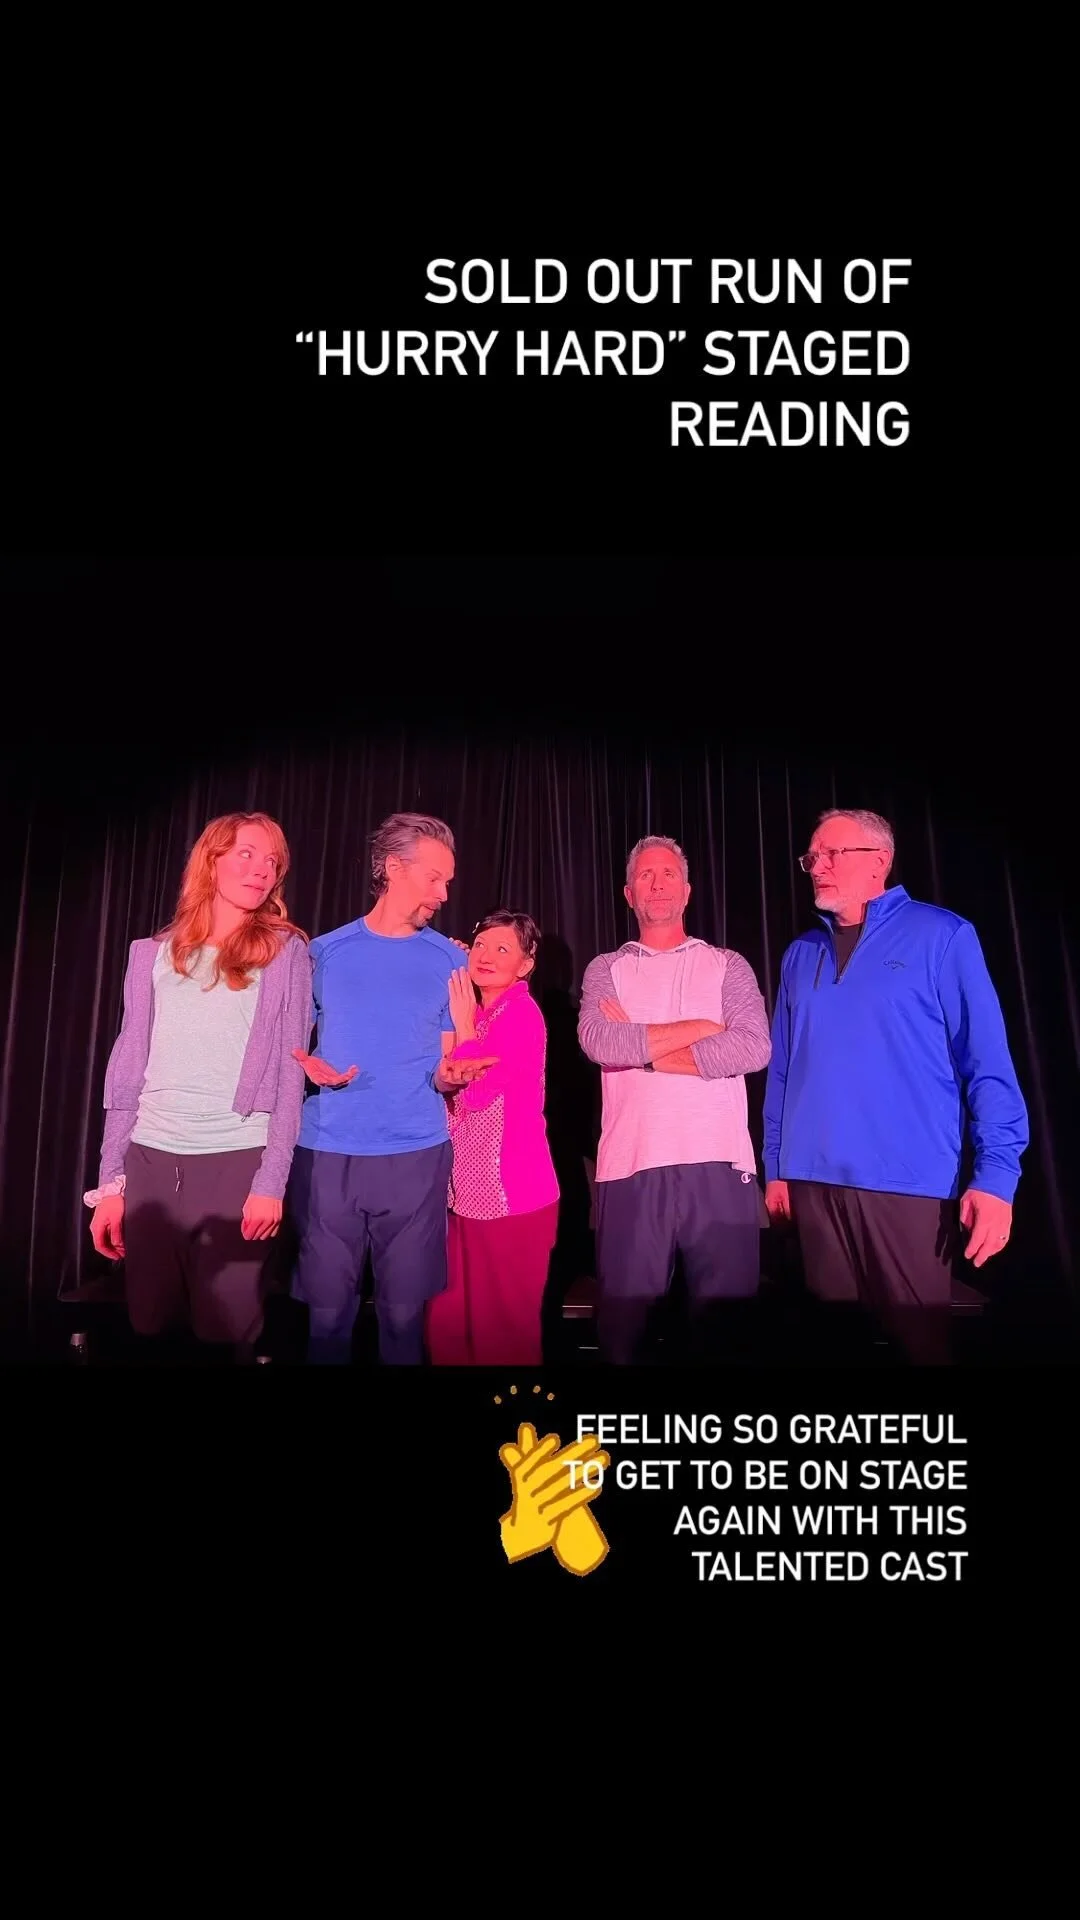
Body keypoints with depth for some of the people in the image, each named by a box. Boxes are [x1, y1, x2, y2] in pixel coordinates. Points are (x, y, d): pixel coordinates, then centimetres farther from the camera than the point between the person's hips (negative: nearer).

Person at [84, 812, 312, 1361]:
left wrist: (272, 1180, -9)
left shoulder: (286, 952, 1)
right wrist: (110, 1181, 8)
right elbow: (128, 1069, 10)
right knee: (149, 1325, 11)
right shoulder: (153, 952, 8)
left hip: (238, 1162, -2)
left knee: (225, 1330, 4)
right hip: (151, 1161, 3)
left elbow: (292, 1072, -3)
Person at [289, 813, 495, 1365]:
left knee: (404, 1311, 7)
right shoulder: (325, 951, 5)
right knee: (328, 1308, 7)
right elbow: (291, 1043, 11)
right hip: (327, 1153, 0)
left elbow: (444, 1064, 8)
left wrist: (452, 1075, -14)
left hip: (416, 1155, 0)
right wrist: (308, 1066, -11)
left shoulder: (448, 959, 6)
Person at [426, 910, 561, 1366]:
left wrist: (463, 1026, -10)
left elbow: (476, 1091, -20)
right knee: (451, 1319, 15)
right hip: (469, 1192, 8)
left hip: (510, 1194, -8)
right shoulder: (478, 1014, 14)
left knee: (503, 1327, 6)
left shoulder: (522, 1012, -14)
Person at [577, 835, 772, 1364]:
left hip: (719, 1165, 0)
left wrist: (639, 1046, -8)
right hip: (631, 1167, 0)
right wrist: (701, 1028, -7)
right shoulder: (605, 970, 11)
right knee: (623, 1321, 8)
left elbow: (753, 1048, -8)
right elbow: (599, 1043, -9)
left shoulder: (727, 966, 10)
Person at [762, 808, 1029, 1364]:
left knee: (919, 1334, 7)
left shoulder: (941, 935, -2)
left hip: (908, 1182, -4)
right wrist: (776, 1165, 11)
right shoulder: (801, 954, 11)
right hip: (813, 1183, 4)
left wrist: (995, 1173, -13)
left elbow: (986, 1060, -6)